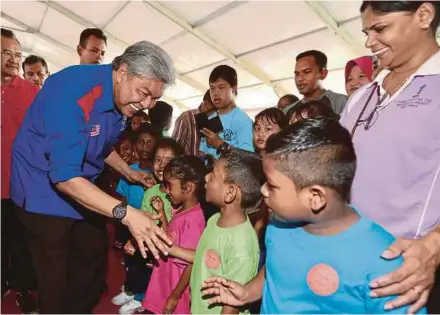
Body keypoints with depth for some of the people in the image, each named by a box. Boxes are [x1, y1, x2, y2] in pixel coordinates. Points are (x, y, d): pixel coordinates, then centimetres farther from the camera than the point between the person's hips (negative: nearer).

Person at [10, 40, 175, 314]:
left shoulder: (124, 102, -4)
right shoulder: (73, 90, -30)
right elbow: (64, 177, -35)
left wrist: (129, 173, 5)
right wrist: (125, 212, -43)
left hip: (81, 188, 8)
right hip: (44, 192, -8)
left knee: (95, 256, 18)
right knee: (55, 276, 1)